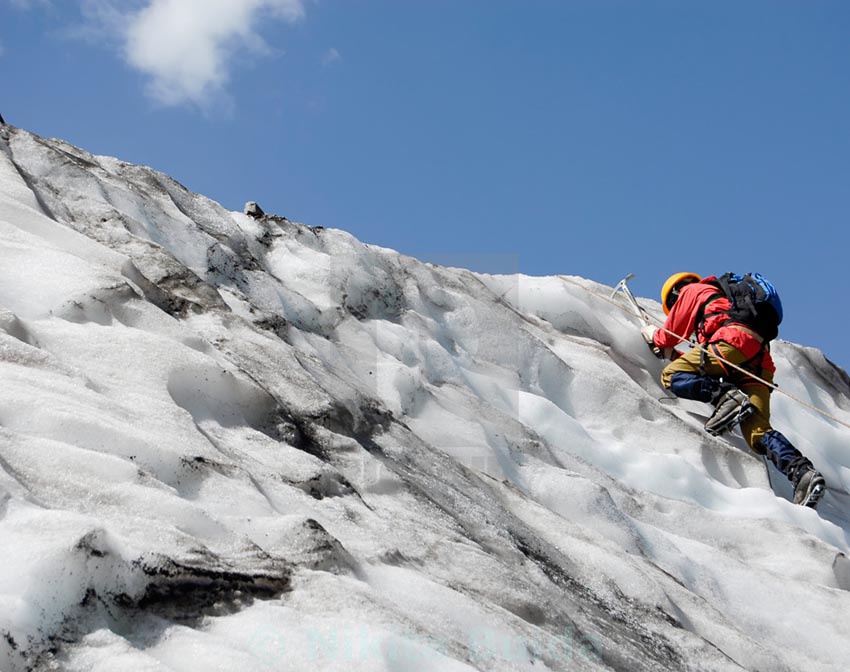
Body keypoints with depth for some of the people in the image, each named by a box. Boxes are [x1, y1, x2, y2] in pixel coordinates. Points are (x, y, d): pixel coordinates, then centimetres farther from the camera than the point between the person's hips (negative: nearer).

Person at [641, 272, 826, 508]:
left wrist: (654, 337, 44)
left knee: (671, 376, -6)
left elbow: (673, 331, 23)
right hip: (760, 360, 7)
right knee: (757, 431, -7)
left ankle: (726, 396, -28)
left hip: (734, 341, -7)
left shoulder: (691, 290, 22)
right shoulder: (725, 298, 45)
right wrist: (673, 354, 49)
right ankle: (802, 471, -30)